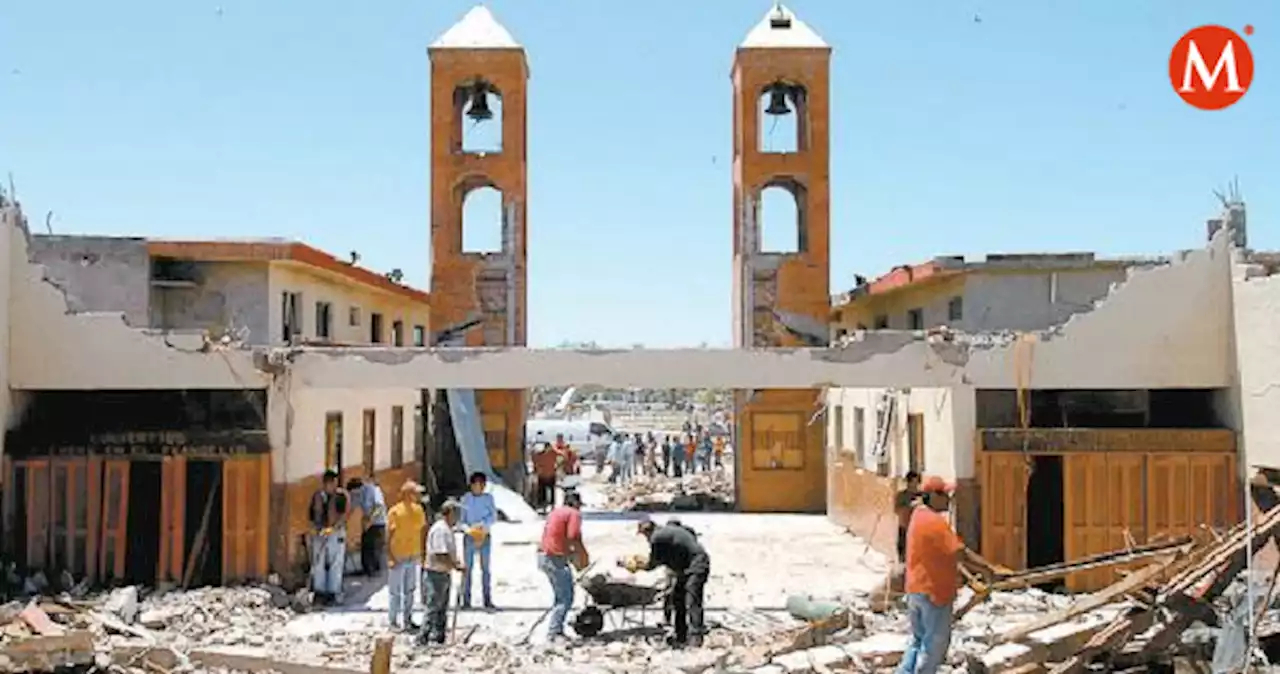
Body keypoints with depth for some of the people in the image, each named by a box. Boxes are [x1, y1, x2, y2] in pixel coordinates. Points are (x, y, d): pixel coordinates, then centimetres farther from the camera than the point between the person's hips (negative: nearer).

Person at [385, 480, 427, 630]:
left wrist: (422, 553, 9)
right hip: (398, 558, -6)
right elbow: (388, 536, -13)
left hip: (413, 557, 6)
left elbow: (423, 531, 10)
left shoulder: (418, 510, 3)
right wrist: (390, 557, -16)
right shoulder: (395, 512, -14)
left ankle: (408, 620, 24)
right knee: (395, 591, 3)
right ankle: (392, 621, 13)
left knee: (410, 590, 14)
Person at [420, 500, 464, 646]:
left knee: (443, 609, 15)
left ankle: (439, 637, 22)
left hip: (445, 573, 10)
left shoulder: (447, 529, 14)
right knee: (434, 607, -7)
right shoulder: (440, 530, -19)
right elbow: (440, 556, -25)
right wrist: (456, 566, -21)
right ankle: (424, 637, -3)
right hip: (437, 573, -10)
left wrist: (456, 563, 7)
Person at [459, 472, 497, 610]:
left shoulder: (488, 498, 0)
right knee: (467, 567, 1)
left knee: (485, 568, 2)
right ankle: (466, 600, 6)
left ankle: (487, 600, 7)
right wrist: (466, 528, -18)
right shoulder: (465, 498, 0)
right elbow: (461, 518, 1)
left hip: (484, 536, 0)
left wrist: (482, 524, -19)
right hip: (469, 536, 0)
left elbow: (494, 516, -3)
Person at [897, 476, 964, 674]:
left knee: (918, 639, 19)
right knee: (935, 643, 2)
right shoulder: (935, 522, -20)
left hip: (916, 590, 9)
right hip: (934, 592, -9)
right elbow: (960, 552, -22)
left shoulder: (919, 516, 10)